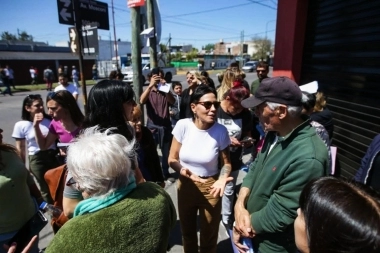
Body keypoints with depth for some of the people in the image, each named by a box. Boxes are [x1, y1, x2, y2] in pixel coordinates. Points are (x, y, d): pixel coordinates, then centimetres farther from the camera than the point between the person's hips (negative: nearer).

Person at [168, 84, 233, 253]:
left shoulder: (220, 131, -17)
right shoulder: (182, 125, -16)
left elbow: (226, 163, -4)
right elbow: (172, 159, -8)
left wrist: (222, 179, -24)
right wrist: (183, 171, -27)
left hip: (210, 188, -1)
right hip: (185, 186, 1)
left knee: (209, 238, 19)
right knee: (187, 233, 26)